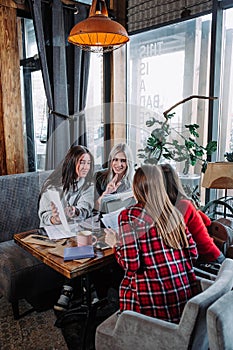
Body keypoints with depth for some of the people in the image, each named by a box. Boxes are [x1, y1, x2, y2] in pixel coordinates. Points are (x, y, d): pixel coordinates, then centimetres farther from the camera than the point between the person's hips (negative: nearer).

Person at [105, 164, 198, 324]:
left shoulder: (129, 215, -11)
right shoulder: (174, 212, 4)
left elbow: (131, 265, -15)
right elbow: (193, 253, 6)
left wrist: (116, 243, 3)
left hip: (156, 301, -5)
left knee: (126, 285, 21)